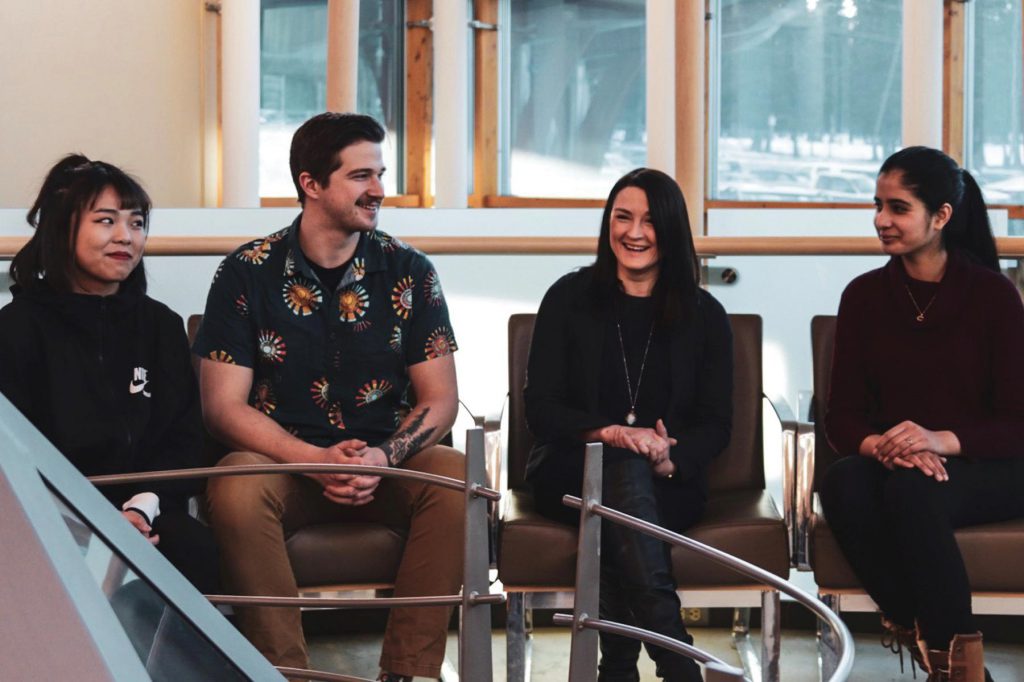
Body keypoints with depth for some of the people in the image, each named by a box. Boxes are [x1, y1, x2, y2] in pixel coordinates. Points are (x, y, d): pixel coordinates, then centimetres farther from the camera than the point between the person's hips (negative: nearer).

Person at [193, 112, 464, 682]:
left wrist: (384, 457, -18)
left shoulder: (409, 272, 4)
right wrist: (316, 459, -19)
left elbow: (440, 398, 3)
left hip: (388, 464, 2)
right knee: (237, 489, -34)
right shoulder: (248, 273, 0)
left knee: (455, 478, -29)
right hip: (284, 461, -1)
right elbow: (224, 405, -4)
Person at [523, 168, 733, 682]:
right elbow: (540, 408, -1)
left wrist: (671, 460, -18)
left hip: (668, 485, 1)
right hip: (573, 473, -1)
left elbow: (716, 424, 5)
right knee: (626, 469, -36)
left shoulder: (704, 315, 9)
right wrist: (610, 433, -20)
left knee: (618, 518, -35)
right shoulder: (569, 298, 6)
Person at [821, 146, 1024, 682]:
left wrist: (943, 440, -27)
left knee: (911, 490, -37)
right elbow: (841, 415, 3)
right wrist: (880, 446, -21)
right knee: (841, 483, -32)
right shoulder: (864, 296, 5)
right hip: (888, 468, 3)